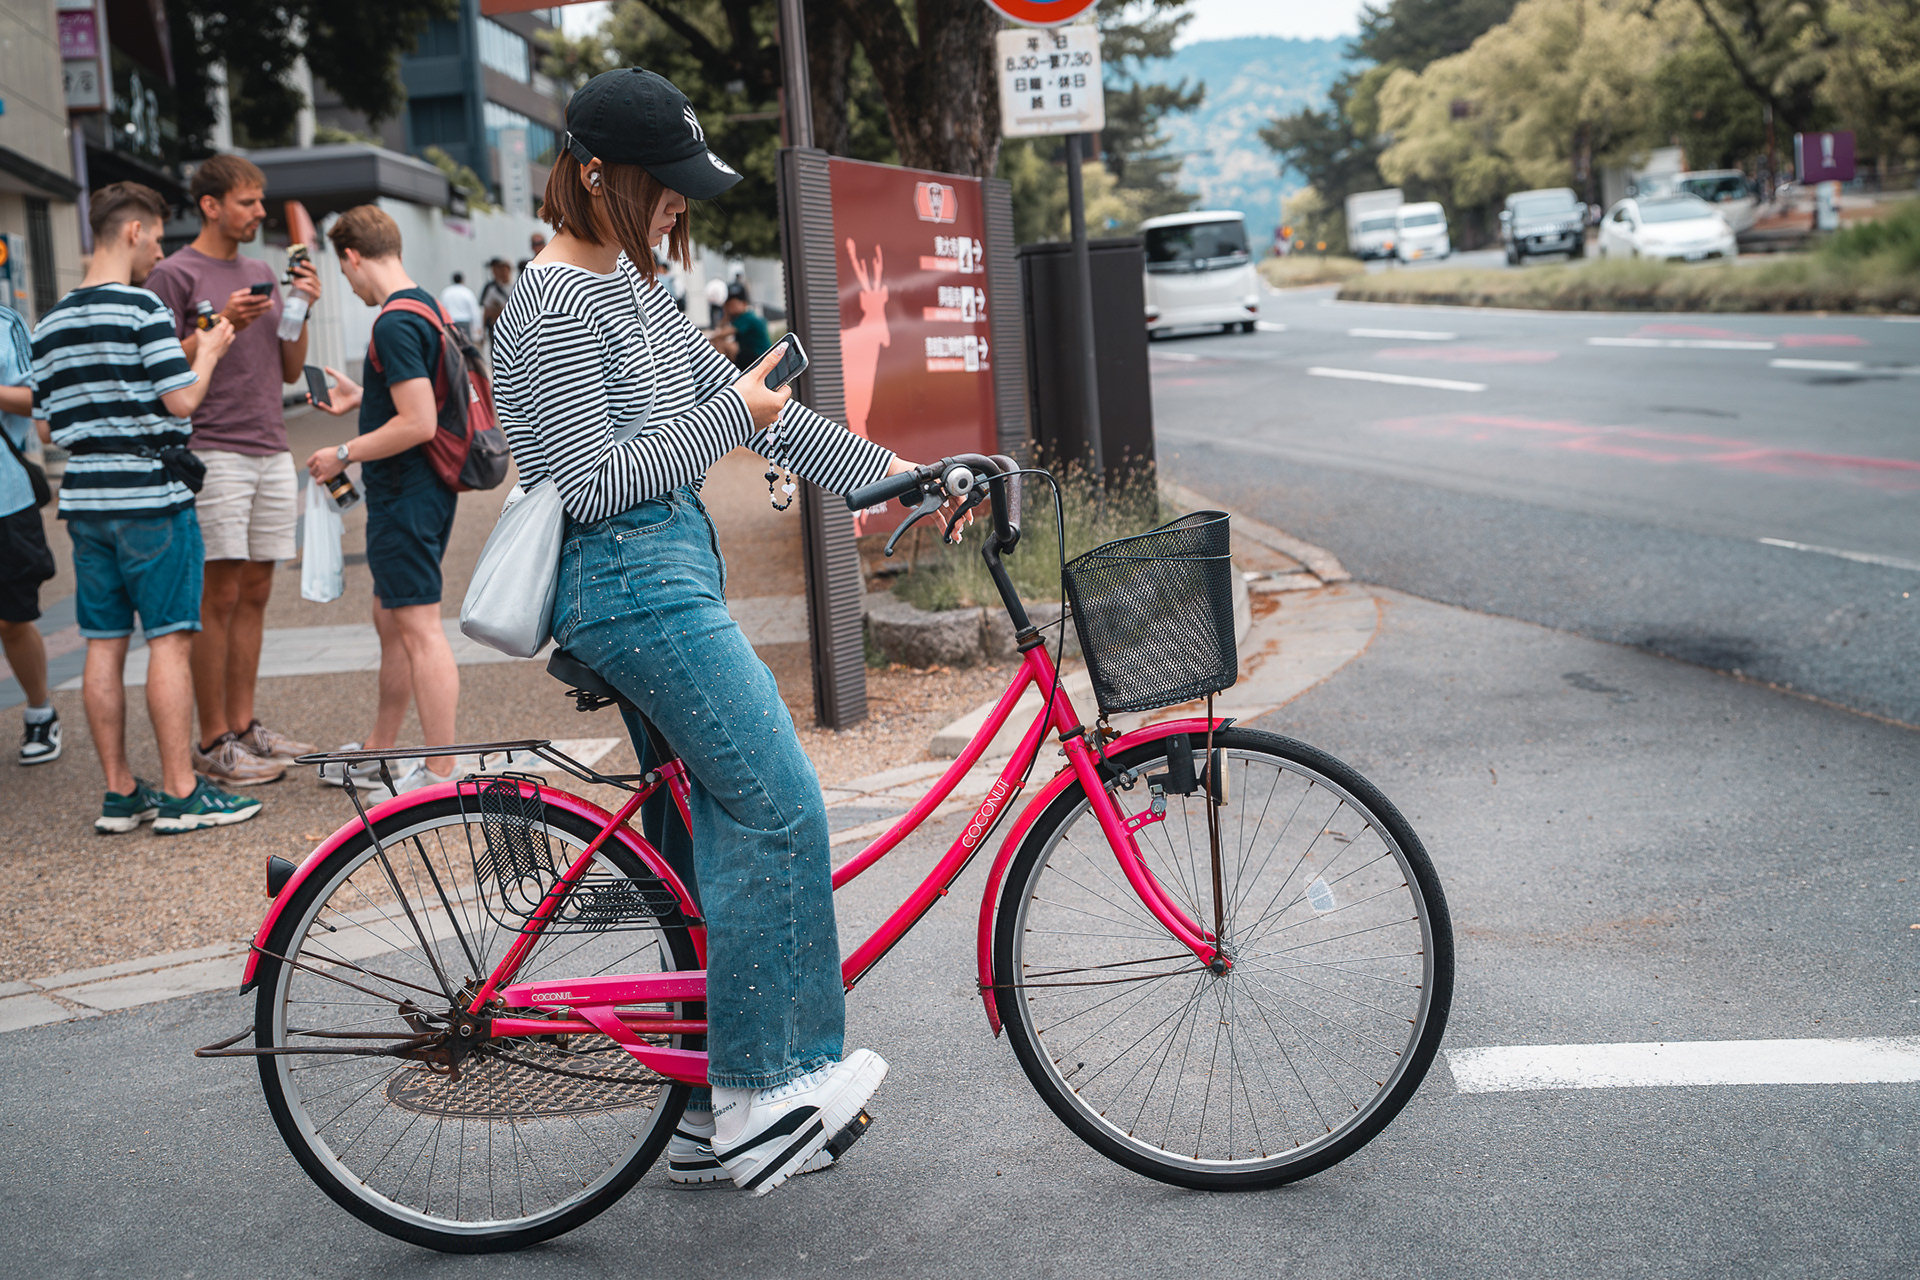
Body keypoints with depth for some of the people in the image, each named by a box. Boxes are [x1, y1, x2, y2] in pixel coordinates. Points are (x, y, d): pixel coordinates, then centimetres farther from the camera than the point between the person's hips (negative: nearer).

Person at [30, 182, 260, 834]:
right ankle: (181, 792, 1)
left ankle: (119, 792, 14)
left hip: (85, 499, 7)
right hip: (150, 496, -7)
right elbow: (182, 400, -15)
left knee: (104, 645, 8)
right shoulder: (143, 309, -11)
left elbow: (50, 421, 13)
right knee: (169, 640, -2)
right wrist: (208, 352, 1)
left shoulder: (51, 323, 11)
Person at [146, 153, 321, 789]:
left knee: (255, 592, 7)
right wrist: (222, 327, -17)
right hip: (213, 453, -7)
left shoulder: (261, 273, 17)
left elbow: (290, 371, 18)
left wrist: (300, 311, 2)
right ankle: (214, 742, -1)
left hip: (272, 452, 7)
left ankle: (244, 725, 14)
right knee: (220, 596, -6)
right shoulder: (175, 274, -3)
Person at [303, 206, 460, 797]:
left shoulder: (395, 324, -19)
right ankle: (378, 754, 29)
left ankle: (440, 773, -2)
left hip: (403, 496, -10)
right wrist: (362, 398, 30)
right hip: (425, 490, 10)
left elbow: (419, 423, -25)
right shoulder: (428, 307, 12)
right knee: (390, 620, 18)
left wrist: (344, 454, -15)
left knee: (419, 627, -6)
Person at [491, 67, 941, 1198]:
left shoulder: (631, 289, 18)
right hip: (632, 582, -10)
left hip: (671, 571, 10)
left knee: (723, 826, 10)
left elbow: (744, 401, 18)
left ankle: (716, 1118, 18)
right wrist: (730, 419, -14)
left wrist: (890, 473, 12)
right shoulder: (557, 307, -13)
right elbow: (595, 484, -19)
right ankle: (753, 1098, -2)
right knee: (779, 809, -11)